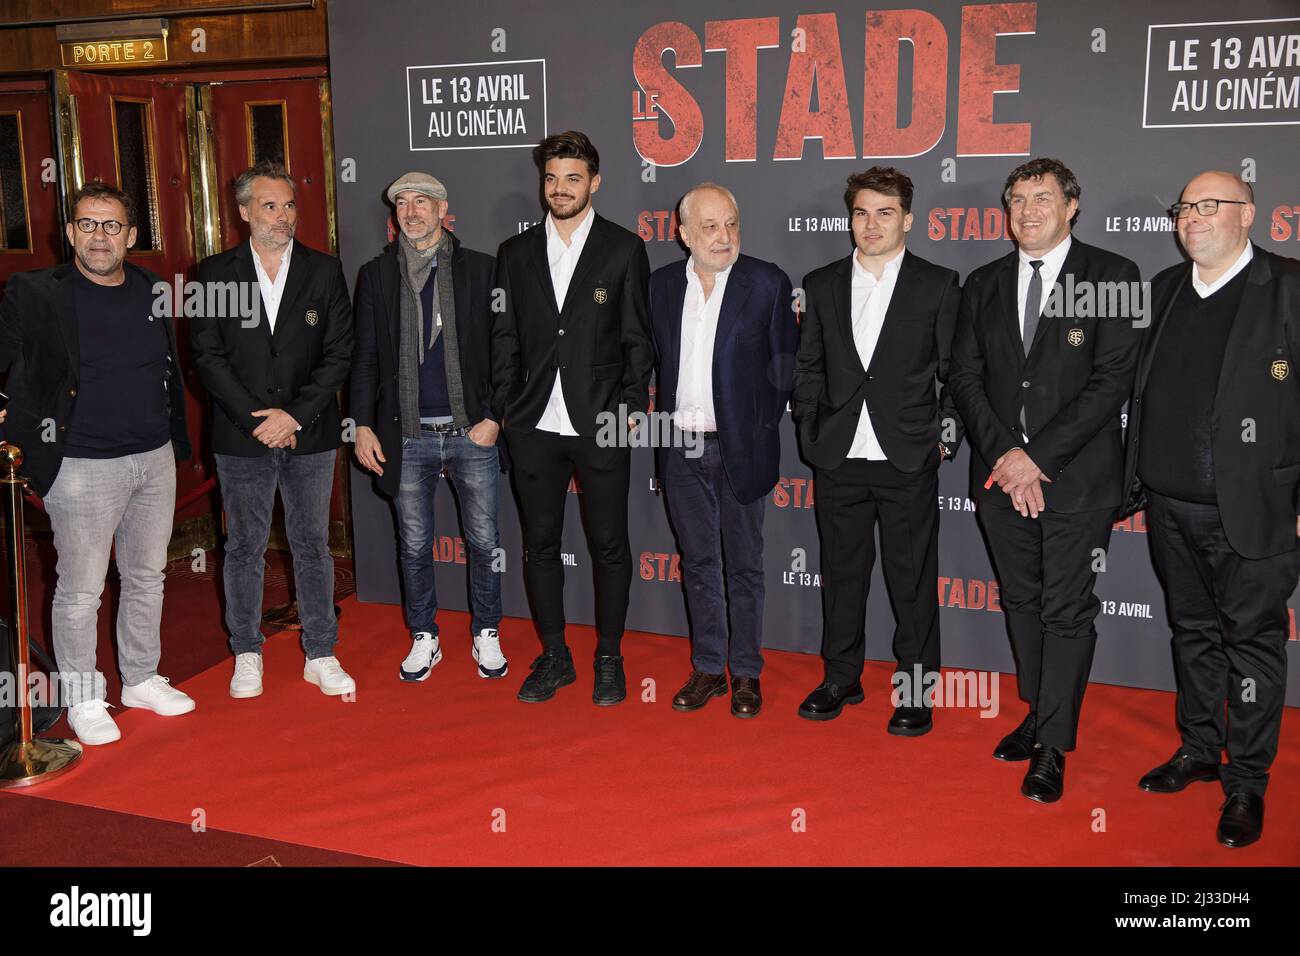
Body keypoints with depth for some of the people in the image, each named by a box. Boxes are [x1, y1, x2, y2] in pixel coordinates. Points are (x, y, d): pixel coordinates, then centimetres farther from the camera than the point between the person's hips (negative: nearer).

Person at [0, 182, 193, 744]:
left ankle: (141, 680, 33)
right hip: (83, 467, -5)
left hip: (155, 459, 5)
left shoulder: (153, 291, 7)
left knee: (147, 578, 16)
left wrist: (177, 438, 13)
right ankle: (83, 699, 20)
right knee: (80, 592, 3)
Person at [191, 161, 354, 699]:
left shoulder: (324, 272, 4)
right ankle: (247, 655, 22)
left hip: (310, 436, 0)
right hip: (241, 438, 0)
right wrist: (256, 418, -11)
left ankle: (320, 656, 18)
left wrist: (294, 415, -11)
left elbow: (339, 354, -1)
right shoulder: (215, 273, 2)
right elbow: (208, 355, -3)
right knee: (245, 548, 9)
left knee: (312, 546, 8)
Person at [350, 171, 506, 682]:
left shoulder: (480, 269, 1)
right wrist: (363, 425, 1)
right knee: (414, 545, 11)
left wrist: (493, 418, -6)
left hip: (471, 432, -1)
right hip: (407, 437, 1)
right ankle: (424, 639, 26)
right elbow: (364, 356, 8)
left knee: (484, 542, 7)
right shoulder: (377, 274, 6)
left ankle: (486, 635, 25)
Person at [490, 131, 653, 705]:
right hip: (534, 426, 3)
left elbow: (637, 339, 0)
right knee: (540, 544, 9)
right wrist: (503, 412, 3)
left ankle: (609, 658, 20)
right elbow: (504, 339, 10)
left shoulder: (624, 249, 2)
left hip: (601, 424, -3)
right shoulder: (516, 253, 10)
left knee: (608, 545, 5)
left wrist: (631, 409, -7)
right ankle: (554, 657, 23)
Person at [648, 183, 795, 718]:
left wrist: (761, 429, -5)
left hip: (739, 448, -3)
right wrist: (664, 420, 5)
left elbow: (784, 364, -2)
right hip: (681, 449, 3)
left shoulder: (767, 283, -6)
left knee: (744, 565, 7)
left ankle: (745, 673, 20)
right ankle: (707, 668, 24)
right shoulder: (662, 284, 5)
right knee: (698, 563, 13)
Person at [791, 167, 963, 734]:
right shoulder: (821, 285, 8)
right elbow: (807, 368, 12)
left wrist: (947, 437, -3)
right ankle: (841, 678, 27)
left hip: (908, 460, -2)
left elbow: (956, 372, 3)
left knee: (912, 579, 5)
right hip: (838, 459, 3)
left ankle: (915, 690, 18)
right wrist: (811, 433, 4)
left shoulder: (938, 286, 1)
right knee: (842, 571, 12)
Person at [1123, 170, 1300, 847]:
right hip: (1171, 507, 6)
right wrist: (1138, 478, 11)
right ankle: (1198, 749, 34)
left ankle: (1246, 784, 18)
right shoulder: (1166, 289, 11)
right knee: (1194, 633, 18)